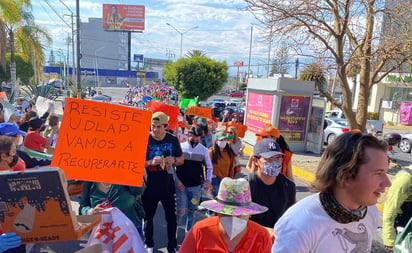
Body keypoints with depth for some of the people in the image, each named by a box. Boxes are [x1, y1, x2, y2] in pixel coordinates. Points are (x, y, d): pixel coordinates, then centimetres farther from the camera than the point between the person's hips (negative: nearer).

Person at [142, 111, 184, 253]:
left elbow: (182, 159, 8)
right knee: (148, 216, 15)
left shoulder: (173, 140, -4)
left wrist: (174, 160, -15)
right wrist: (151, 162, -27)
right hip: (149, 186, -1)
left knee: (171, 216, 10)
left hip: (168, 185, 2)